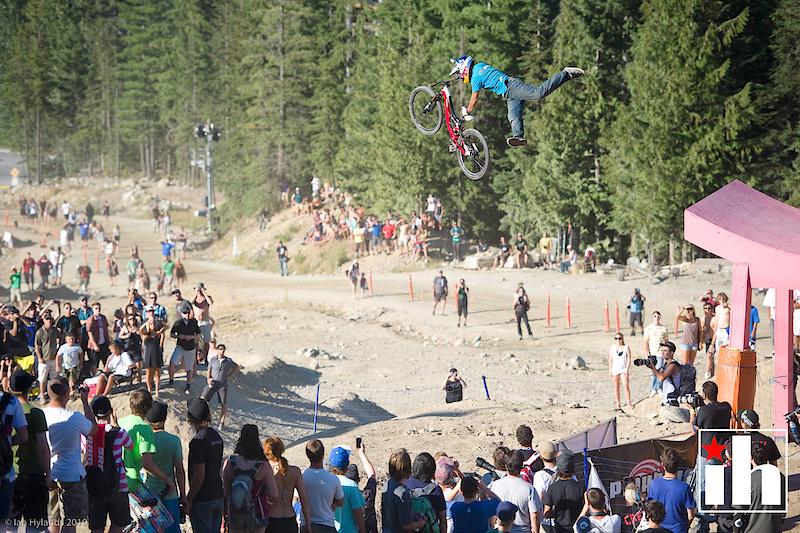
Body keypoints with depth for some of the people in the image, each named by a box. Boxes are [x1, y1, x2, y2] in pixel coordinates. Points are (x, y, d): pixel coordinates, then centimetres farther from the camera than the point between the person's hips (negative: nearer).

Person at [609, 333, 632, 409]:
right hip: (615, 369, 2)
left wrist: (627, 370, -11)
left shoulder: (626, 347, -2)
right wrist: (610, 371, 4)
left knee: (625, 385, -11)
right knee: (616, 387, 5)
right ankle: (617, 404, 11)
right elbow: (610, 359, 7)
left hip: (624, 369, -2)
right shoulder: (612, 348, 4)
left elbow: (629, 359, -3)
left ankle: (629, 403, -7)